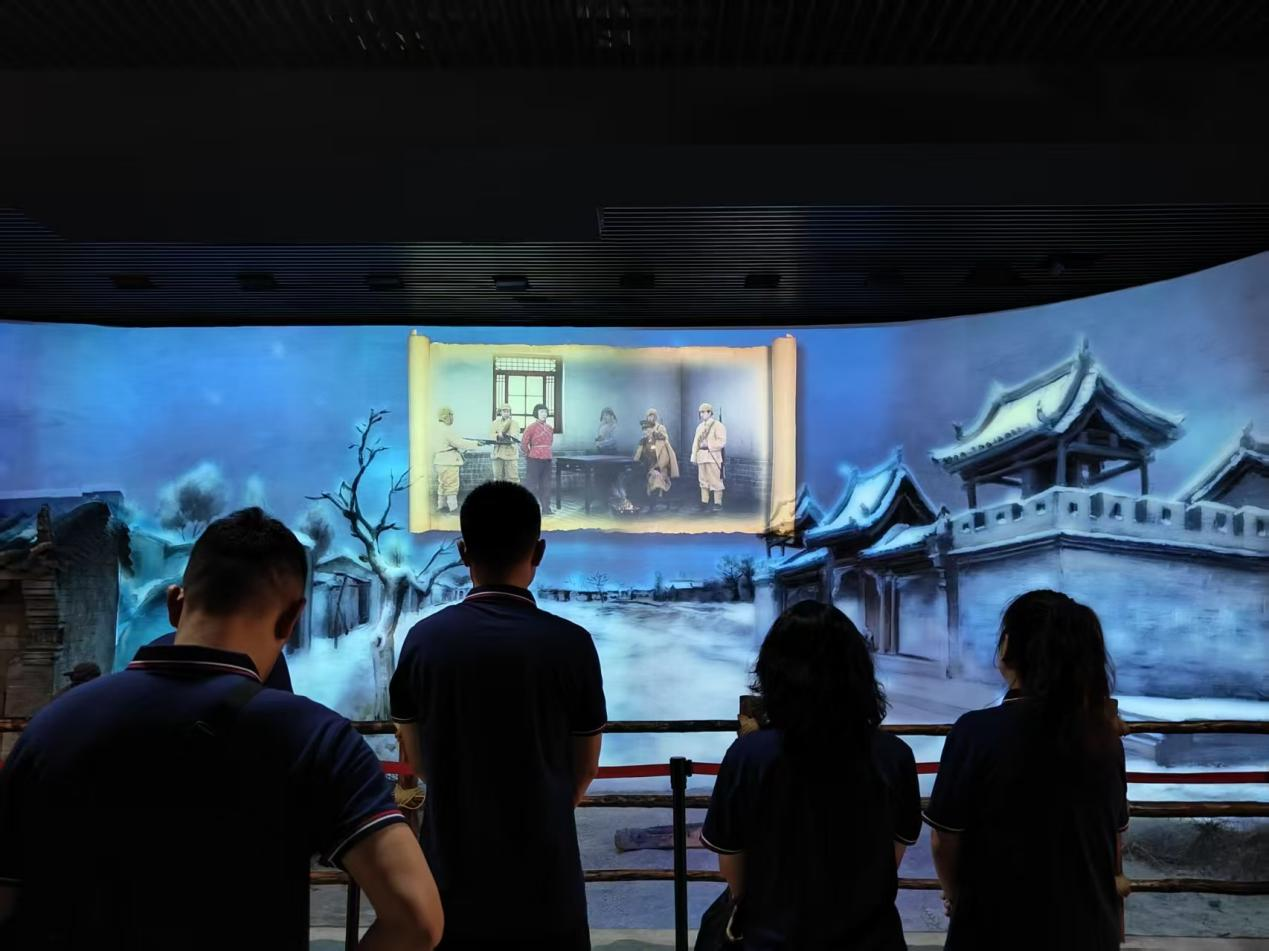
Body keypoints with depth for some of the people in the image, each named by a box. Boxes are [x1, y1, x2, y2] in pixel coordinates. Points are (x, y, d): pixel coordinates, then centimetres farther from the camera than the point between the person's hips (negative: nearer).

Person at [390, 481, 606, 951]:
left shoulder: (423, 639, -7)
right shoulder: (570, 644, -12)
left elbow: (418, 761, 5)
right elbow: (584, 770, 0)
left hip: (452, 881, 2)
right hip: (545, 883, -1)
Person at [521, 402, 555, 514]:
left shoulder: (549, 428, 10)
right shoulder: (531, 427, -8)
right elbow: (524, 444, -5)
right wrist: (529, 455, 5)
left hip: (547, 460, 6)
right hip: (534, 460, -6)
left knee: (546, 485, 7)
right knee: (533, 485, -1)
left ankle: (546, 508, 12)